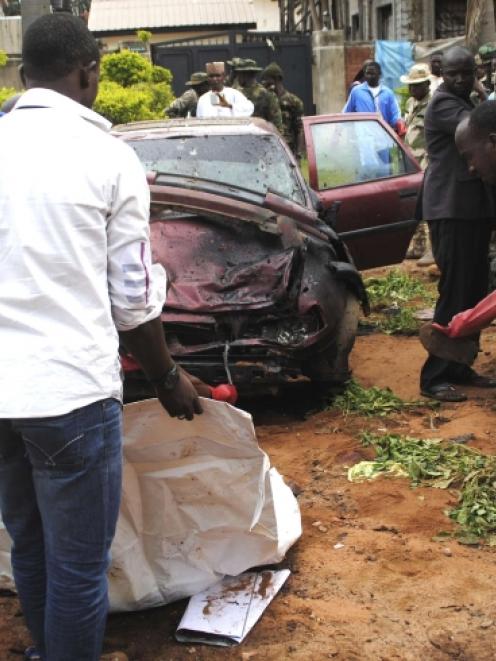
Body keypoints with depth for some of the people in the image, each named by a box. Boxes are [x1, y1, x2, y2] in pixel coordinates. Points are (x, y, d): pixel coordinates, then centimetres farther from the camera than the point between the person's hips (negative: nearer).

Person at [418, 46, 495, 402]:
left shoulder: (467, 103, 19)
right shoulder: (442, 103, -10)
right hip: (451, 208, -9)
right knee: (454, 292, -10)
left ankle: (459, 366, 18)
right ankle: (434, 376, -6)